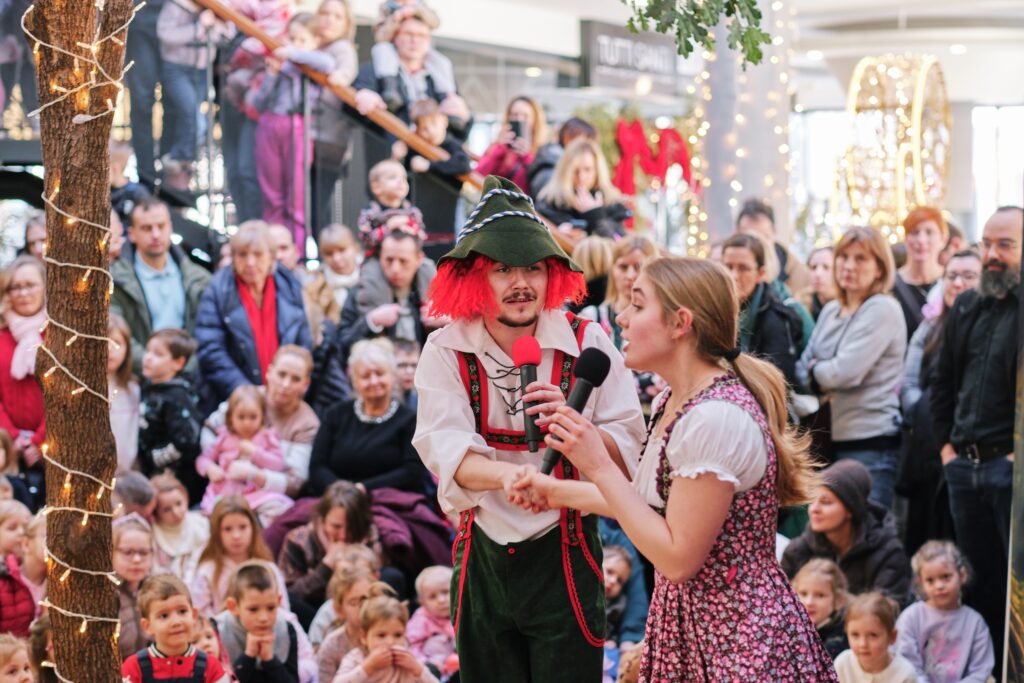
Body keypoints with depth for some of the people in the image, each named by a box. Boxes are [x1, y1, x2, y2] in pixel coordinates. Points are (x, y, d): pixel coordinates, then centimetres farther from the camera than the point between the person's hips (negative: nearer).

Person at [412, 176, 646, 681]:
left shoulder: (585, 344, -5)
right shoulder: (447, 351, -4)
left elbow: (628, 454, -8)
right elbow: (444, 449, -19)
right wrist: (506, 475, -39)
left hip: (564, 557, -1)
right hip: (481, 558, 1)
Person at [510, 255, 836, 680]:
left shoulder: (716, 418, -24)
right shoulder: (671, 402, 6)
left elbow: (678, 558, -24)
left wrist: (598, 466, -21)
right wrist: (560, 493, 21)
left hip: (740, 640, -9)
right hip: (686, 626, 9)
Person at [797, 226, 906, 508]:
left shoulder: (884, 310, -8)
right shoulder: (830, 311, 15)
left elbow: (847, 371, -17)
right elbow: (803, 370, 15)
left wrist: (815, 370, 1)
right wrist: (823, 379, -6)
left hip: (871, 444, -8)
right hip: (834, 440, 8)